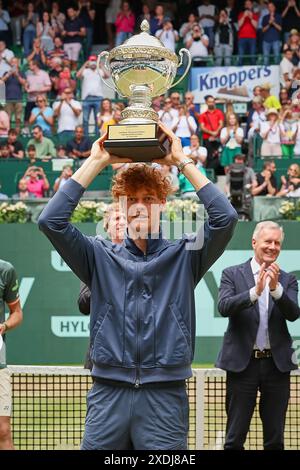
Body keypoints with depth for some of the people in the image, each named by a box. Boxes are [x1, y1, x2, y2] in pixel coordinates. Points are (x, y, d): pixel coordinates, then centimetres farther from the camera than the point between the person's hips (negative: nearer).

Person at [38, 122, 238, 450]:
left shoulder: (183, 256, 8)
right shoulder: (100, 257, 10)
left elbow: (225, 218, -7)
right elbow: (51, 221, -3)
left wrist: (181, 161, -4)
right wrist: (96, 162, -1)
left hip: (165, 396, -1)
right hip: (108, 395, 1)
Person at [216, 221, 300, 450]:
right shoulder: (232, 274, 2)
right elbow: (224, 307, -14)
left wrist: (275, 288, -23)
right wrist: (255, 291, -28)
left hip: (277, 365, 2)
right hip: (243, 363, -2)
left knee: (275, 439, 8)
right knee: (235, 437, 1)